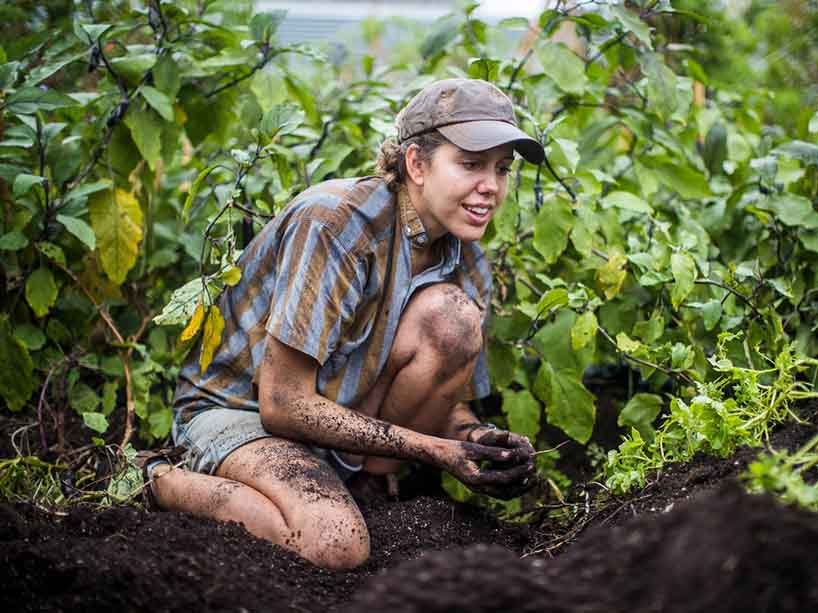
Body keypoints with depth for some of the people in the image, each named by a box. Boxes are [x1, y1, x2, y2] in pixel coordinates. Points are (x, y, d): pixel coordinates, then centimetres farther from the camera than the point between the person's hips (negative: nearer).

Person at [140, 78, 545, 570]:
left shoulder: (468, 262, -3)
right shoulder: (335, 221, -25)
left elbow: (447, 402, 7)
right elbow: (283, 405, -26)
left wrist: (482, 439, -19)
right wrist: (435, 450, -26)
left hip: (348, 410, 5)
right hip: (239, 405, -5)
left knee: (453, 317, -20)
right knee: (338, 545, -34)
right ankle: (164, 481, -7)